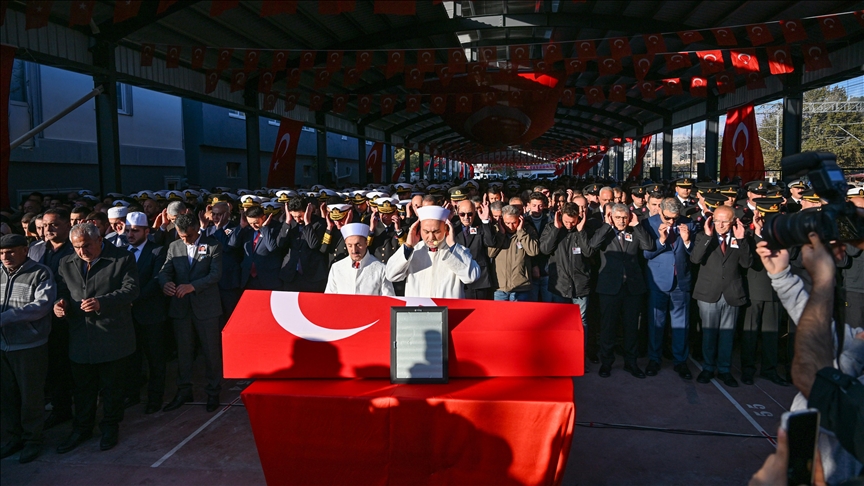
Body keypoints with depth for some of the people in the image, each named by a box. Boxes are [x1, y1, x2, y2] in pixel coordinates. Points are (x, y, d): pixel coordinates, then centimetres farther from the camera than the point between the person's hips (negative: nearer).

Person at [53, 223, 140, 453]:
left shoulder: (122, 258, -7)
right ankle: (82, 428, 33)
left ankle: (110, 427, 28)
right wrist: (60, 303, -9)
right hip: (80, 337, 4)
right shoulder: (66, 263, 9)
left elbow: (131, 289, -14)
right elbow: (62, 291, 14)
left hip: (113, 337, -4)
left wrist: (102, 302, -26)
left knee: (112, 386, 10)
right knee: (82, 387, 15)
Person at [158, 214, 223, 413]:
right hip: (181, 306, 4)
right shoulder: (174, 246, 8)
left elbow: (215, 274, -13)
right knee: (183, 351, 13)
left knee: (211, 351, 4)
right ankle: (184, 391, 28)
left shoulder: (213, 246, -4)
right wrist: (165, 282, -21)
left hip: (206, 306, -4)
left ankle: (213, 392, 18)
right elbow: (165, 270, 3)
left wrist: (193, 286, -26)